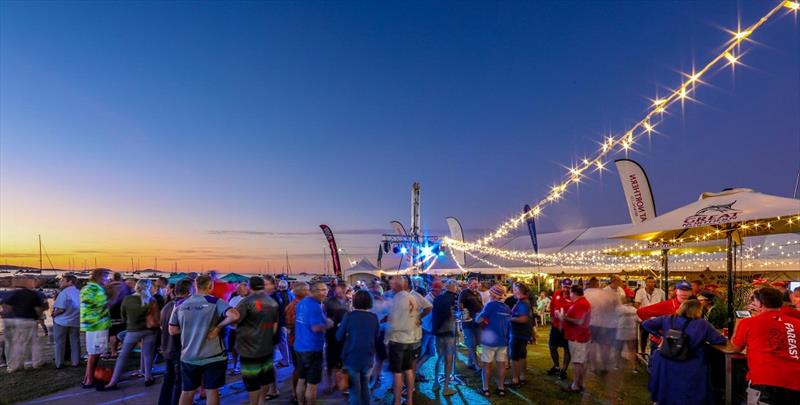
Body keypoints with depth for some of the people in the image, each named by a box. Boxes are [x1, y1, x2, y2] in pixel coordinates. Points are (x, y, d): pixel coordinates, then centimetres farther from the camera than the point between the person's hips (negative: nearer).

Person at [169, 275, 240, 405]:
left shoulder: (180, 305, 1)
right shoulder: (215, 302, -12)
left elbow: (172, 330, 6)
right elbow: (234, 316, -27)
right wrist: (218, 327, -13)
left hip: (188, 357, 4)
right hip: (213, 357, -4)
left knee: (187, 392, 18)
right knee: (212, 391, 9)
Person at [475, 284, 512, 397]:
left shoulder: (491, 305, -13)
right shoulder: (507, 308, 6)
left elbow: (479, 319, -17)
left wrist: (477, 318, 4)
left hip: (489, 340, -5)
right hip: (503, 340, 5)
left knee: (487, 365, 5)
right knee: (501, 365, 11)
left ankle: (485, 389, 10)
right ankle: (501, 388, 18)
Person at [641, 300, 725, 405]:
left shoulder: (668, 319, -1)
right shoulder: (702, 324, -8)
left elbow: (646, 324, -1)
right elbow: (721, 340, -2)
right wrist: (704, 338, 15)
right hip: (690, 371, -2)